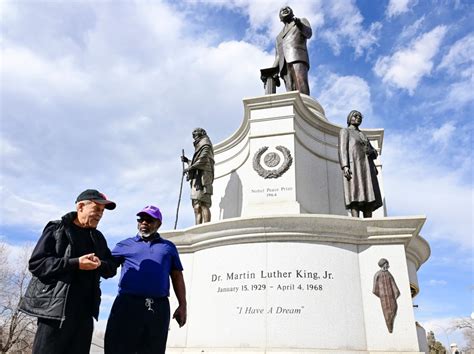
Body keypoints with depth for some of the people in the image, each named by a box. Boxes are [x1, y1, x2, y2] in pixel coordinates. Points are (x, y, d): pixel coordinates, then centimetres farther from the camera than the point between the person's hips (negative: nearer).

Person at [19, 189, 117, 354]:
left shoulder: (98, 237, 17)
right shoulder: (56, 229, 1)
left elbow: (111, 268, 15)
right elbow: (36, 263, -9)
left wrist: (100, 265, -9)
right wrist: (75, 263, -17)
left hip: (85, 310, 5)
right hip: (56, 308, -5)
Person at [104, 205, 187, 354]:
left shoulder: (168, 247, 18)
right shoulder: (126, 244, 16)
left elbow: (177, 276, 15)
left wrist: (182, 305, 6)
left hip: (159, 308, 1)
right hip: (128, 304, -1)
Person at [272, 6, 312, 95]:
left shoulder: (302, 21, 28)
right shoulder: (279, 36, 39)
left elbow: (308, 33, 4)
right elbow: (278, 57, 28)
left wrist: (299, 24, -19)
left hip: (298, 57, -4)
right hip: (284, 64, 4)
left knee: (301, 86, -28)